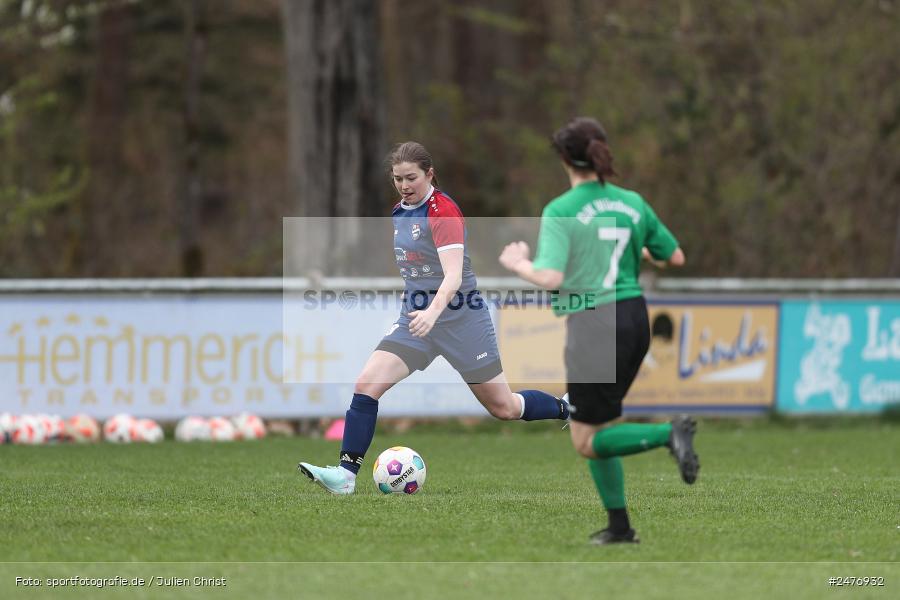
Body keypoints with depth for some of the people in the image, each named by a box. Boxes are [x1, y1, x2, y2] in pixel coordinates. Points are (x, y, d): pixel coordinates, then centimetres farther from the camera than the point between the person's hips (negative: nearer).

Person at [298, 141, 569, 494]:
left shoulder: (444, 212, -18)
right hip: (416, 316, 6)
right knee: (366, 385, -14)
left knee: (503, 408, 6)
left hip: (460, 316, -6)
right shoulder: (399, 212, 5)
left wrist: (434, 312, -46)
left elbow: (453, 274, -30)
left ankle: (567, 408, 34)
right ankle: (346, 473, -14)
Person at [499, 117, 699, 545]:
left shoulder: (560, 212, -12)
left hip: (593, 326, -7)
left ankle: (670, 434, -19)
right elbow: (675, 257, 13)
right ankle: (619, 525, 17)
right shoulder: (632, 204, 5)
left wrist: (518, 264, -3)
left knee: (587, 442, 4)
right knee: (598, 428, 19)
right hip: (635, 317, 7)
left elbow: (550, 277, -22)